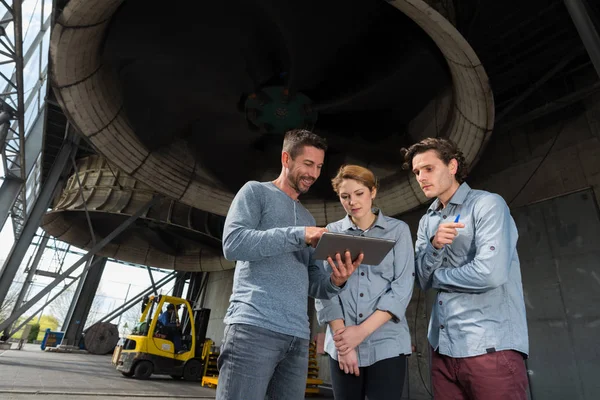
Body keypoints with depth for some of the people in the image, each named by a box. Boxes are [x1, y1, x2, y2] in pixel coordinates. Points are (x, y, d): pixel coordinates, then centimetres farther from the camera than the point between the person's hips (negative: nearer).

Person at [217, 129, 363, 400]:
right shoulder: (256, 191, 6)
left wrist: (335, 282, -5)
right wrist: (299, 235, -16)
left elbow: (311, 283, 18)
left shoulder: (307, 217, 22)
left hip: (298, 335, 6)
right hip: (254, 326, -6)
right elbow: (233, 243, -12)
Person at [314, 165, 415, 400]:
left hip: (386, 344, -1)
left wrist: (362, 331, -13)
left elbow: (403, 287, -5)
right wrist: (341, 335, -10)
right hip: (342, 344, 1)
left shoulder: (398, 230, 2)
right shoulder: (331, 233, 5)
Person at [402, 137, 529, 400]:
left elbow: (490, 273, -21)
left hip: (490, 347, -6)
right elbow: (422, 281, 5)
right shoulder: (427, 222, 11)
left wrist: (437, 276, -4)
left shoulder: (488, 204, -8)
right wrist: (434, 245, -15)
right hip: (442, 347, 6)